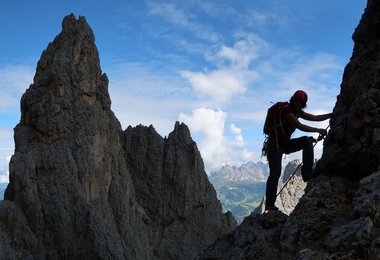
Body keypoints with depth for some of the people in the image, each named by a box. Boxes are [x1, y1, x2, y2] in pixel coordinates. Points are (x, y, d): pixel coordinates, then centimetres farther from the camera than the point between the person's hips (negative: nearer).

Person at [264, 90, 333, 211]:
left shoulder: (298, 112, 11)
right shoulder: (286, 110, -17)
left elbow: (315, 118, 13)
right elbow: (300, 126, -24)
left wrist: (333, 114, 8)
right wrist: (318, 130, -22)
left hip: (285, 143, 8)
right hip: (275, 144, -8)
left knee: (307, 141, -10)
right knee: (275, 174, -13)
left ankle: (307, 173, -11)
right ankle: (269, 204, -8)